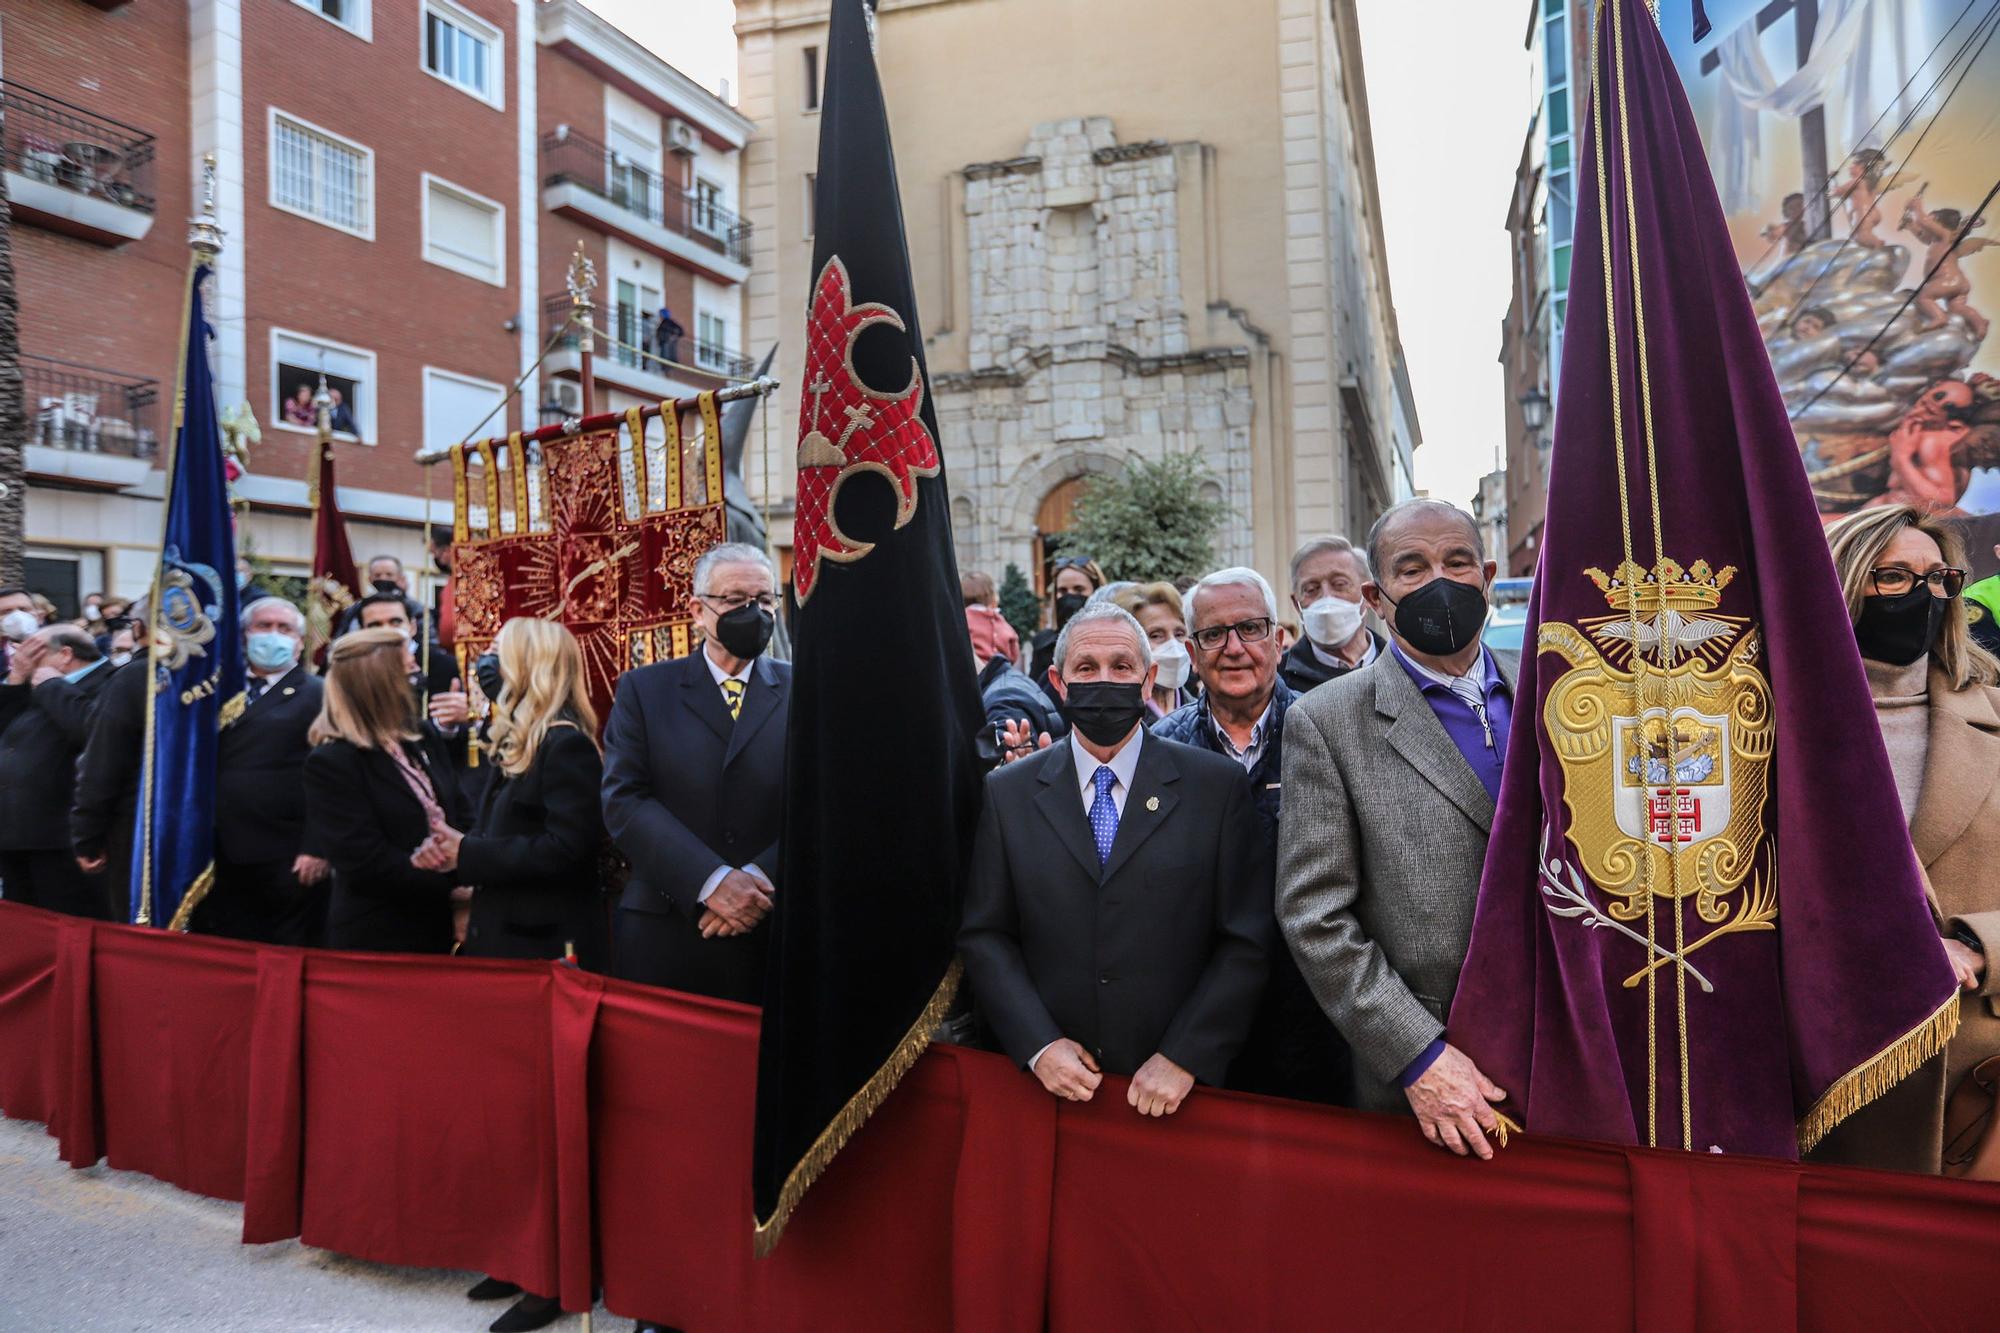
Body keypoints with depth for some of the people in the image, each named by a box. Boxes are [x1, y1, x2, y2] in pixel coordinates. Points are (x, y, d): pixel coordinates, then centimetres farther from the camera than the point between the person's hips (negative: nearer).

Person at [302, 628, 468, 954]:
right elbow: (367, 865, -19)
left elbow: (455, 821, 9)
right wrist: (453, 884, -15)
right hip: (377, 939, -6)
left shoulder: (422, 744, 8)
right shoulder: (331, 762, -13)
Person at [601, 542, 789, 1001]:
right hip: (663, 933, 0)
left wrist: (759, 879, -18)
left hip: (775, 933, 0)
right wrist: (710, 881, -17)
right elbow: (624, 799, -6)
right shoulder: (643, 689, 4)